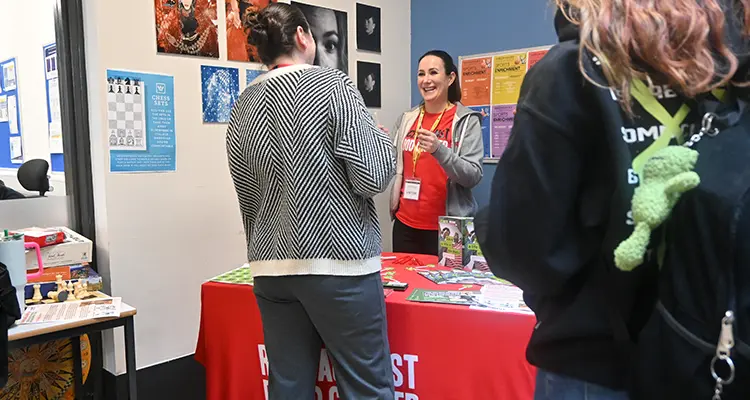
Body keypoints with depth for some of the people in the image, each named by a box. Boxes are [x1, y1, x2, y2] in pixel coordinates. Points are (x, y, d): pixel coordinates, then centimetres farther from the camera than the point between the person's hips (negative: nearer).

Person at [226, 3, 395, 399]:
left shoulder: (242, 107, 9)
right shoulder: (332, 85, -7)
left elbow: (249, 194, 13)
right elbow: (373, 177, -13)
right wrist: (380, 137, 7)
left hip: (271, 269, 6)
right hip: (338, 263, -6)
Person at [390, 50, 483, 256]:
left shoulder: (467, 120, -6)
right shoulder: (407, 119, 7)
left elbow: (473, 176, -14)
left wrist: (438, 150, -26)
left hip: (446, 228, -4)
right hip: (405, 224, 4)